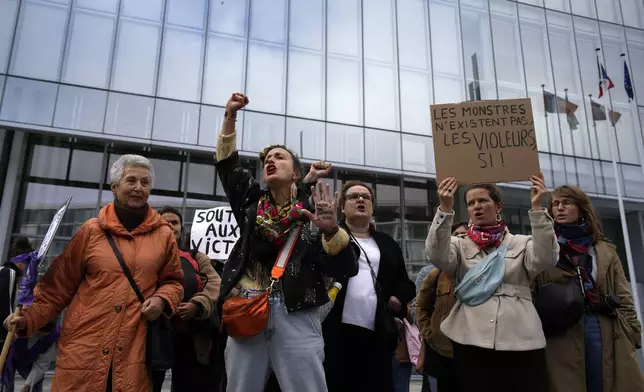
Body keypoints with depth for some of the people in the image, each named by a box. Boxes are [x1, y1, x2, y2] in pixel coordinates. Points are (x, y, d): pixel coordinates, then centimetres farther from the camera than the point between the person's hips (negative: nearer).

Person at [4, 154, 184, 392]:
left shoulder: (163, 235, 7)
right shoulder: (92, 230, 5)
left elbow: (173, 281, 15)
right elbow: (60, 283, 7)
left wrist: (162, 299, -4)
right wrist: (29, 317, -2)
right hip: (83, 350, 0)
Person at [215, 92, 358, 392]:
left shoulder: (313, 211, 4)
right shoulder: (252, 202, 16)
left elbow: (345, 270, -4)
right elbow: (227, 165, 11)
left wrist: (331, 230, -22)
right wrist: (230, 117, 3)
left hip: (296, 315, -3)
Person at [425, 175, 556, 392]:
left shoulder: (522, 243, 12)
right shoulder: (459, 245, 11)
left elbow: (545, 259, -8)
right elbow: (437, 256, -10)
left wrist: (537, 208, -16)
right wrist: (445, 209, -22)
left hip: (522, 342, 1)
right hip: (472, 343, 0)